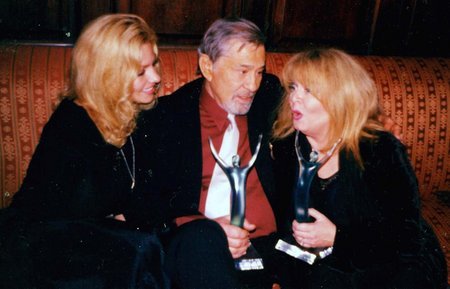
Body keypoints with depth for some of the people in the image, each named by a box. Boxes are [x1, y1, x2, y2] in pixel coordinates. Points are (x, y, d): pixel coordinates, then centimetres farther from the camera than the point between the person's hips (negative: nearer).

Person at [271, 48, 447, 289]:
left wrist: (337, 237, -26)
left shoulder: (382, 150, -13)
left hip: (397, 266, -1)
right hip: (329, 267, 1)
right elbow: (283, 211, 8)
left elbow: (409, 236, -16)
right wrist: (294, 229, -15)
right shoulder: (286, 147, -1)